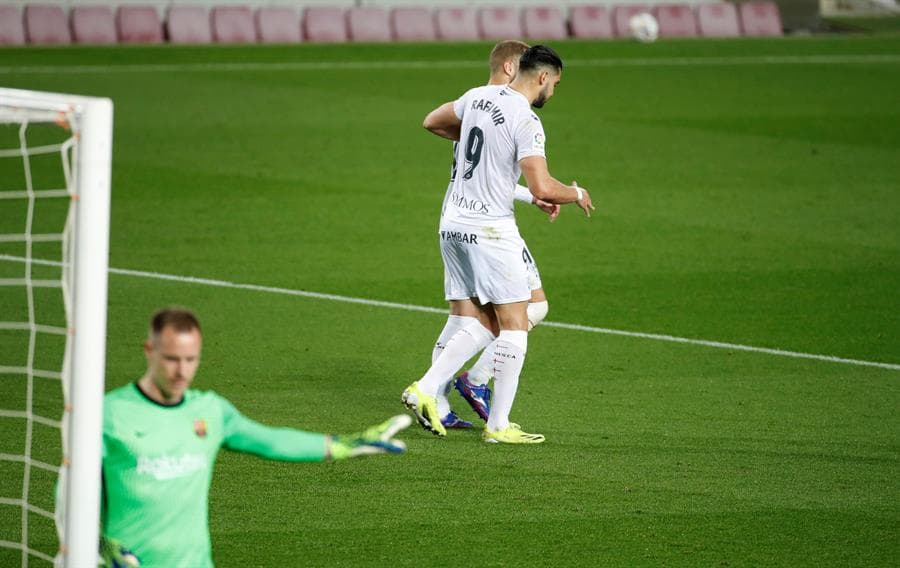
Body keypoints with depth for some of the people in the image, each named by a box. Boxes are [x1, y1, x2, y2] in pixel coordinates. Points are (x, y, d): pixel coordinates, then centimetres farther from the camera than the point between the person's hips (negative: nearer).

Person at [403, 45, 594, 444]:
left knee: (480, 326, 13)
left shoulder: (478, 96, 6)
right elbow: (542, 188, -23)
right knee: (515, 326, 1)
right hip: (490, 231, -8)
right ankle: (498, 425, 1)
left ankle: (425, 390, 0)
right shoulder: (526, 121, -16)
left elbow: (432, 122, 24)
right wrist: (575, 195, -2)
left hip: (453, 226, 8)